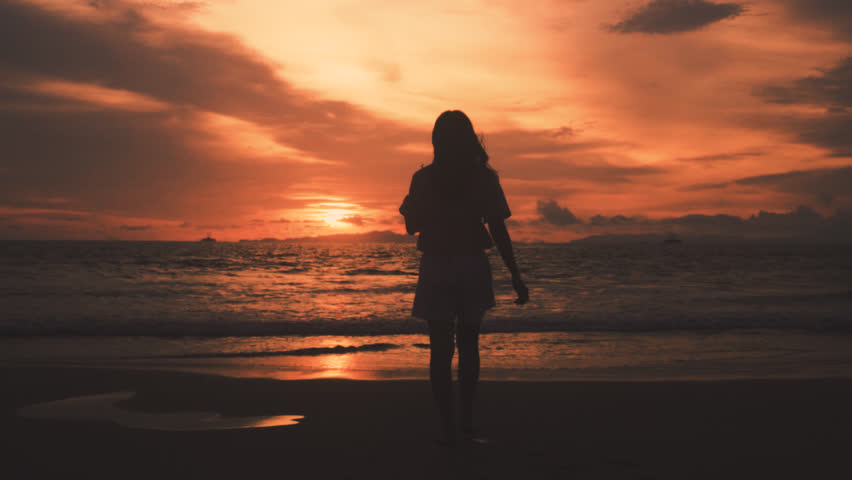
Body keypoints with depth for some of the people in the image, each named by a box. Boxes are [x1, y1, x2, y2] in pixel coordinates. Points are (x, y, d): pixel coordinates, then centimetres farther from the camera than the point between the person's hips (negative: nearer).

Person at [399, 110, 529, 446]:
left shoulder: (424, 179, -4)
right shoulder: (483, 178, -3)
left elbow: (412, 226, 4)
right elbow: (498, 230, -6)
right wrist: (515, 276, -3)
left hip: (436, 269, -1)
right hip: (473, 268, 1)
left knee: (440, 349, 4)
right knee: (468, 344, 17)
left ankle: (448, 428, 0)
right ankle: (467, 418, 13)